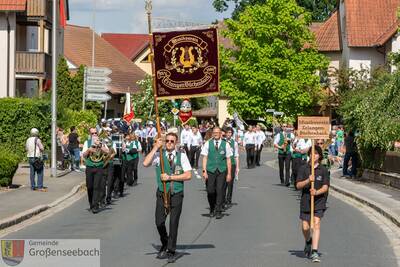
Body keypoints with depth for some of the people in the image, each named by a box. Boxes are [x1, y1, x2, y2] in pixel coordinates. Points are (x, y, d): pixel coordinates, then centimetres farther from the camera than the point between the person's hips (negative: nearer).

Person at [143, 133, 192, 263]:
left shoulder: (182, 156, 2)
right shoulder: (158, 155, 3)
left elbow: (188, 175, -5)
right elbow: (145, 163, -15)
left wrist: (170, 177, -10)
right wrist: (155, 147, -14)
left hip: (176, 194, -1)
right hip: (162, 193, 1)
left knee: (174, 222, 0)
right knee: (159, 222, -1)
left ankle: (171, 252, 12)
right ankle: (164, 245, 26)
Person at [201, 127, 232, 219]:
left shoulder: (225, 145, 5)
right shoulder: (208, 144, 4)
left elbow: (228, 160, 6)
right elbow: (205, 158, 3)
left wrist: (229, 174, 2)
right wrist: (204, 171, -7)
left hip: (222, 171, 0)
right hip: (210, 170, 0)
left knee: (220, 190, -5)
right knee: (210, 191, 1)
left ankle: (218, 211, 3)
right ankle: (212, 209, 21)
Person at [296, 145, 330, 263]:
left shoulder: (323, 170, 0)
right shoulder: (303, 168, 2)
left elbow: (325, 187, -4)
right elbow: (298, 185, -2)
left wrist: (316, 192, -23)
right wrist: (308, 180, -19)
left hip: (319, 201, -1)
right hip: (306, 201, 1)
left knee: (316, 223, -15)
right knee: (305, 227, 4)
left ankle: (314, 252, -15)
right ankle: (308, 242, 39)